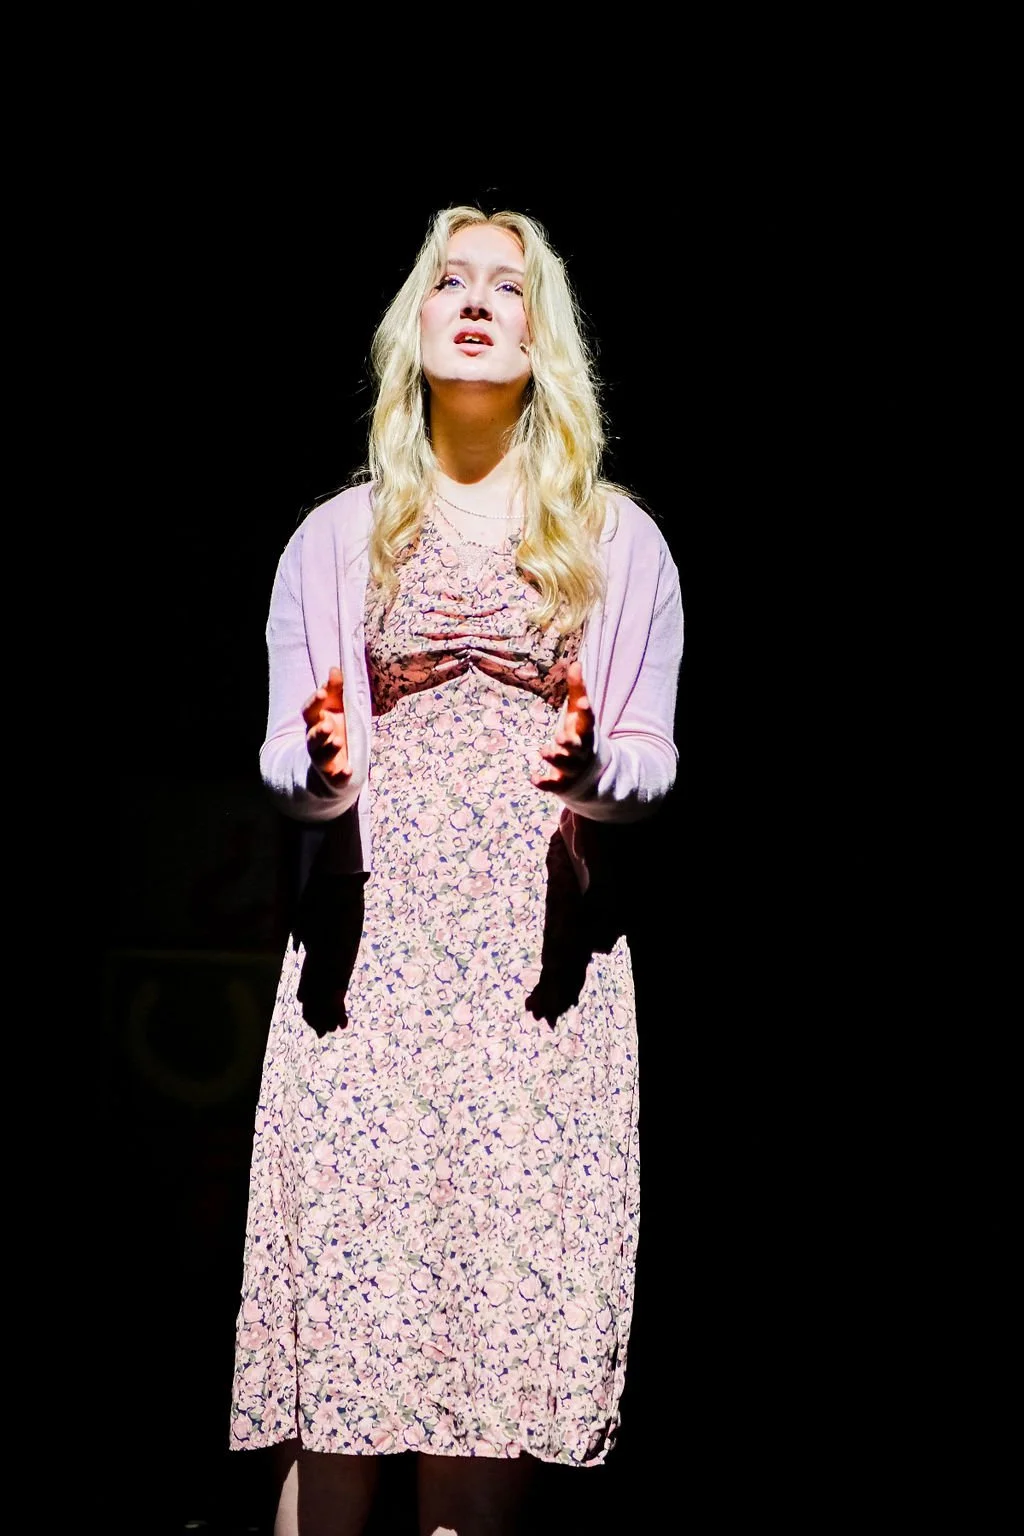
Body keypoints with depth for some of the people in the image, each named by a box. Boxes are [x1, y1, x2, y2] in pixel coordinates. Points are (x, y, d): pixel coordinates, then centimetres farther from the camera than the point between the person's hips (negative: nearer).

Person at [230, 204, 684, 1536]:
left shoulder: (616, 540, 12)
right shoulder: (338, 535, 13)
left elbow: (655, 761, 9)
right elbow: (287, 755, 10)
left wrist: (599, 775, -14)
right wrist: (319, 770, -13)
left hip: (543, 944, 0)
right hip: (373, 937, 0)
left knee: (509, 1290, -5)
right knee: (350, 1253, -7)